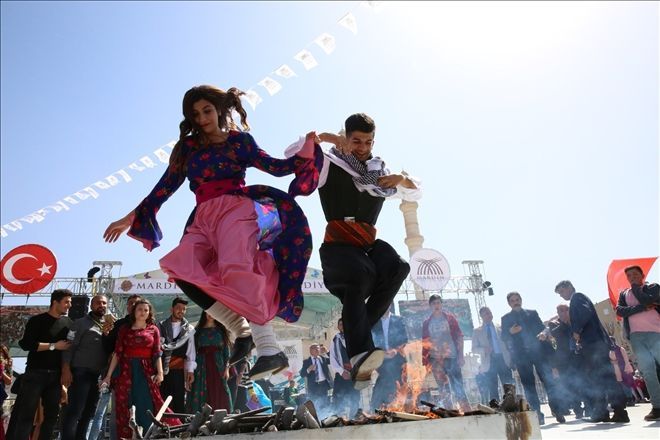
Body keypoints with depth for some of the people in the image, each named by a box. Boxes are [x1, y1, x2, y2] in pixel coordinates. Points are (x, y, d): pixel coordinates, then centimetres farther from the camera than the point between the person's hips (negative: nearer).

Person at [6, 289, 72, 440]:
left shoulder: (68, 323, 10)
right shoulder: (37, 320, -3)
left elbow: (71, 347, 18)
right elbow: (26, 344, -13)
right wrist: (54, 346, -14)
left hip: (56, 375, 5)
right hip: (35, 373, -4)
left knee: (52, 413, 4)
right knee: (26, 412, -5)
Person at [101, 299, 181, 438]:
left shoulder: (153, 330, 7)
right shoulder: (124, 329, 8)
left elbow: (157, 353, 2)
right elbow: (117, 353, 4)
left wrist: (160, 372, -10)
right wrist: (108, 375, 0)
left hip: (146, 372, -1)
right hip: (127, 372, 1)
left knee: (147, 406, -4)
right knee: (126, 409, 3)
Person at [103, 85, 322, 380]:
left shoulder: (239, 140, 11)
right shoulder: (187, 146, 18)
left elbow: (278, 167, 8)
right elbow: (165, 187, 17)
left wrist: (307, 147, -6)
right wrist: (130, 219, 16)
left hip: (236, 210, -4)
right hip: (204, 219, 4)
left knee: (236, 270, -33)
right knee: (180, 267, -26)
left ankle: (269, 350, -32)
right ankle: (241, 329, -18)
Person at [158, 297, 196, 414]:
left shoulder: (189, 329, 5)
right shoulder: (161, 326, 6)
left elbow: (191, 351, 4)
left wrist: (190, 370, -1)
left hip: (180, 370, 0)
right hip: (163, 369, 0)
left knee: (179, 401, 2)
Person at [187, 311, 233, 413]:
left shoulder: (221, 330, 10)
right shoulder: (198, 330, 9)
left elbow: (226, 349, 5)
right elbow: (193, 350, 6)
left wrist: (227, 368, -4)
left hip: (218, 365, 0)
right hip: (202, 366, 0)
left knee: (219, 394, -4)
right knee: (202, 394, -4)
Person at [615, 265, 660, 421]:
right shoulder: (623, 294, 20)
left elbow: (647, 301, -10)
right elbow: (620, 310, 1)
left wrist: (635, 288, 4)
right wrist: (643, 307, -9)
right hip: (635, 336, 2)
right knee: (647, 369, -8)